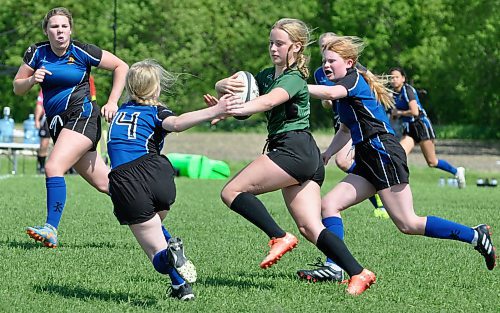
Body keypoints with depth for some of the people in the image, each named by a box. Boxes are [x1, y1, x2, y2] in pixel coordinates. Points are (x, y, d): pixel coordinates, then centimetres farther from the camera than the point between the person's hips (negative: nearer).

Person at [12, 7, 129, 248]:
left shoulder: (81, 52, -7)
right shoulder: (37, 53, 5)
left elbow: (121, 67, 2)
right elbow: (18, 88, 10)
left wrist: (112, 103, -4)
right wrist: (32, 79, -12)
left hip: (81, 115, -6)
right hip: (57, 124, 6)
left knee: (53, 167, -25)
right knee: (105, 184, 7)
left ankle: (51, 230, -27)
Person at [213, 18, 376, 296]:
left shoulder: (293, 79, -6)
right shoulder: (267, 75, 20)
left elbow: (269, 101, -29)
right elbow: (219, 86, 13)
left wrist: (235, 110, -46)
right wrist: (225, 86, -13)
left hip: (294, 148, -9)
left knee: (232, 192, -9)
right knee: (310, 228, 1)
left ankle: (280, 238, -10)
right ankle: (358, 274, -5)